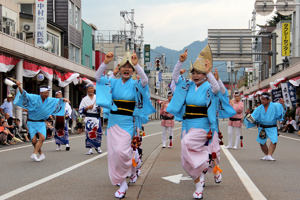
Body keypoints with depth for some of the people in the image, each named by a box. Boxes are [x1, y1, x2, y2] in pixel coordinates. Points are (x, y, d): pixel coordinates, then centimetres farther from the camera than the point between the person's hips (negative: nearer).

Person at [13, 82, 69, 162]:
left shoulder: (50, 100, 2)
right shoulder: (34, 98, -12)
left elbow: (57, 100, 19)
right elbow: (24, 94, -21)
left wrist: (63, 99, 3)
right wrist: (20, 87, -38)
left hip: (41, 123, 3)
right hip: (31, 122, -3)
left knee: (42, 137, -20)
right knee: (34, 140, -8)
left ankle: (34, 154, -15)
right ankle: (41, 154, 12)